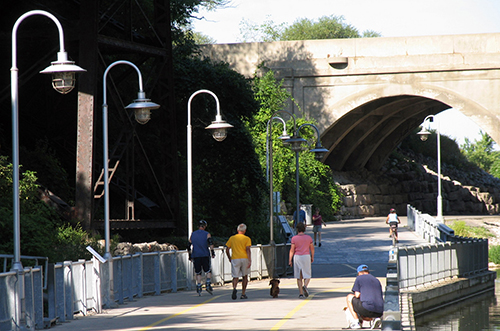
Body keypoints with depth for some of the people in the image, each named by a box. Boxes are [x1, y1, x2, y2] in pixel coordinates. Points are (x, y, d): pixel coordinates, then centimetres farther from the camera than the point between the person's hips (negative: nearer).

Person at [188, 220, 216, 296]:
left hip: (195, 256, 3)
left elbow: (189, 246, 17)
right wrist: (212, 252, -12)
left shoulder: (192, 235, 14)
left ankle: (198, 288, -1)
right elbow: (210, 243, -14)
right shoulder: (207, 234, 2)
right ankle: (208, 285, -6)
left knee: (198, 273, 8)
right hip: (205, 255, -3)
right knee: (208, 271, 9)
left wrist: (190, 256, 25)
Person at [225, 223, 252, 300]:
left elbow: (227, 250, 8)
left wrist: (230, 258, 22)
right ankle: (243, 294, 14)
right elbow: (248, 250, -8)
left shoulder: (232, 238, 11)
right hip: (244, 258, -1)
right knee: (245, 276, 15)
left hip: (235, 259, 1)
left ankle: (234, 288, -31)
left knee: (235, 277, 0)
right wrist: (249, 261, -12)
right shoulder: (247, 239, 4)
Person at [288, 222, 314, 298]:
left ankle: (301, 293, 3)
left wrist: (290, 260, -3)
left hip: (297, 257, 0)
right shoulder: (309, 238, 1)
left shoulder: (294, 238, -4)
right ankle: (305, 286, -23)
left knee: (299, 277, 7)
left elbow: (292, 250, -6)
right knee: (307, 275, 7)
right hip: (306, 256, 0)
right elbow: (312, 248, 9)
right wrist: (312, 257, 23)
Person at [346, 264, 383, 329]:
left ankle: (356, 322, 5)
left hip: (367, 309, -6)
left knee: (349, 297, 17)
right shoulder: (377, 280, 26)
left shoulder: (359, 278, 9)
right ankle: (373, 319, 1)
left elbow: (357, 295, 1)